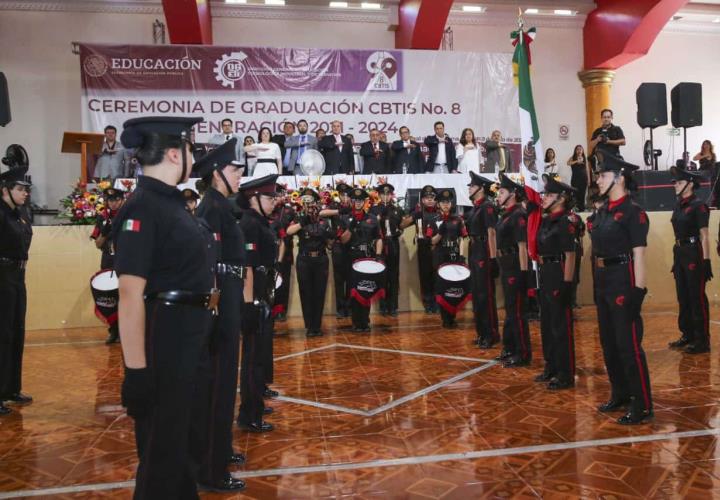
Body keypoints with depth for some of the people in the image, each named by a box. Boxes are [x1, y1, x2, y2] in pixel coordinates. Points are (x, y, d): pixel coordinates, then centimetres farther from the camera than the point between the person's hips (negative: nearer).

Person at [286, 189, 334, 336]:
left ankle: (317, 325, 15)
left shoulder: (324, 222, 8)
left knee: (319, 293, 5)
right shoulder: (299, 220, 4)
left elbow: (330, 243, 10)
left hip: (321, 260, 1)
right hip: (304, 261, -1)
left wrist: (330, 236, -11)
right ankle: (309, 326, 10)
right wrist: (302, 222, -25)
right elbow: (289, 231, -16)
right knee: (306, 294, 2)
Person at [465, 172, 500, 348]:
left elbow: (492, 233, -18)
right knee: (476, 294, 13)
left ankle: (491, 334, 2)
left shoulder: (488, 206, -12)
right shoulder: (474, 208, 15)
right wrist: (470, 256, 17)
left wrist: (493, 258, -22)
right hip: (474, 253, 9)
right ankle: (482, 332, 22)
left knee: (486, 294, -5)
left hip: (484, 254, -9)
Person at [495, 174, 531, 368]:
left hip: (516, 268, -10)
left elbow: (522, 246, -20)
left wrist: (523, 272, -22)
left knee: (517, 311, -2)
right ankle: (510, 348, 30)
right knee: (510, 309, 18)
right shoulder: (505, 214, 13)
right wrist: (501, 265, 17)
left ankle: (523, 354, 7)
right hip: (506, 266, 10)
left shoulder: (518, 215, -16)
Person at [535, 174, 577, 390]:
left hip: (559, 275, -9)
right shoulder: (546, 220, 12)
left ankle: (566, 375, 8)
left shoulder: (565, 222, -13)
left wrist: (567, 284, -20)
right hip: (545, 274, 9)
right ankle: (551, 367, 28)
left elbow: (570, 256, -17)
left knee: (561, 326, -2)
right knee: (547, 323, 16)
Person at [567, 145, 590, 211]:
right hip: (575, 178, -2)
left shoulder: (585, 159, 8)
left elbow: (587, 169, 10)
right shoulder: (572, 158, 2)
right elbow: (568, 163, -18)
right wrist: (576, 161, -29)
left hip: (583, 178, 2)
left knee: (582, 193, 2)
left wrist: (589, 178, 5)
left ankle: (582, 208, 8)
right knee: (576, 193, -7)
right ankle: (576, 207, -3)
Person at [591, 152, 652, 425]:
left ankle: (643, 406, 7)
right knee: (609, 344, 16)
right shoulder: (602, 212, 11)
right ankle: (620, 395, 31)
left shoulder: (633, 213, -13)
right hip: (603, 281, 9)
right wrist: (598, 283, 16)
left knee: (629, 346, -3)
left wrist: (638, 291, -18)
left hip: (623, 281, -9)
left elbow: (638, 256, -15)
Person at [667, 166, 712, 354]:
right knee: (683, 297, 14)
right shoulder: (678, 206, 12)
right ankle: (688, 335, 25)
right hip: (680, 253, 8)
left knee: (697, 298, -3)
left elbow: (704, 236, -14)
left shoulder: (698, 206, -11)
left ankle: (702, 340, 5)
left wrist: (706, 262, -18)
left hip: (694, 254, -8)